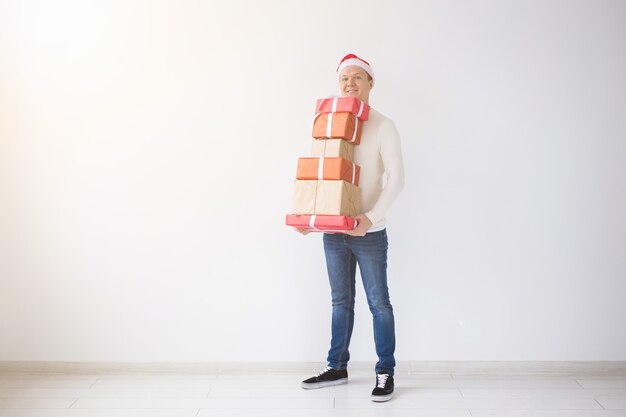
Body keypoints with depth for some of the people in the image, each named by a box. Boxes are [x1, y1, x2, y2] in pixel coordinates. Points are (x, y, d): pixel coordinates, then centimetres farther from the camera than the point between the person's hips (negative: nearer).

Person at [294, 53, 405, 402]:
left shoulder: (383, 127, -5)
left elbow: (396, 179, -12)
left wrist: (371, 218, -22)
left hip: (369, 233, -5)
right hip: (333, 231, 5)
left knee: (378, 303, 3)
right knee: (341, 302, 14)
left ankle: (386, 373, 14)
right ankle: (337, 368, 26)